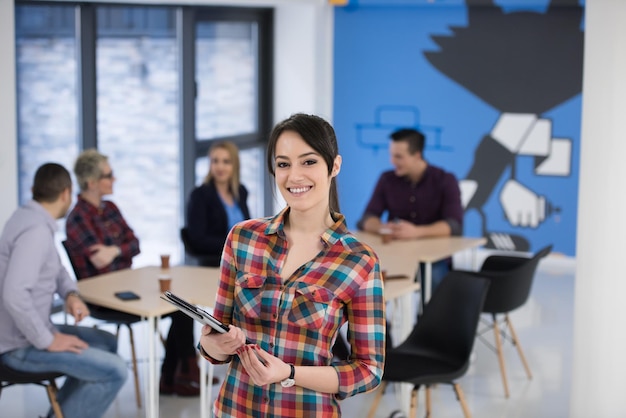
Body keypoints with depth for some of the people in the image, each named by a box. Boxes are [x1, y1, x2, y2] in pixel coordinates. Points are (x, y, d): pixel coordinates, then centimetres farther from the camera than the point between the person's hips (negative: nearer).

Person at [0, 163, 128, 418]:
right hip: (21, 346, -10)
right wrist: (48, 341, -23)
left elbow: (55, 269, 23)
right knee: (114, 372, -15)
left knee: (107, 343, 23)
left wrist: (71, 295, 2)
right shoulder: (36, 230, -23)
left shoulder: (29, 218, 8)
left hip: (30, 331, 10)